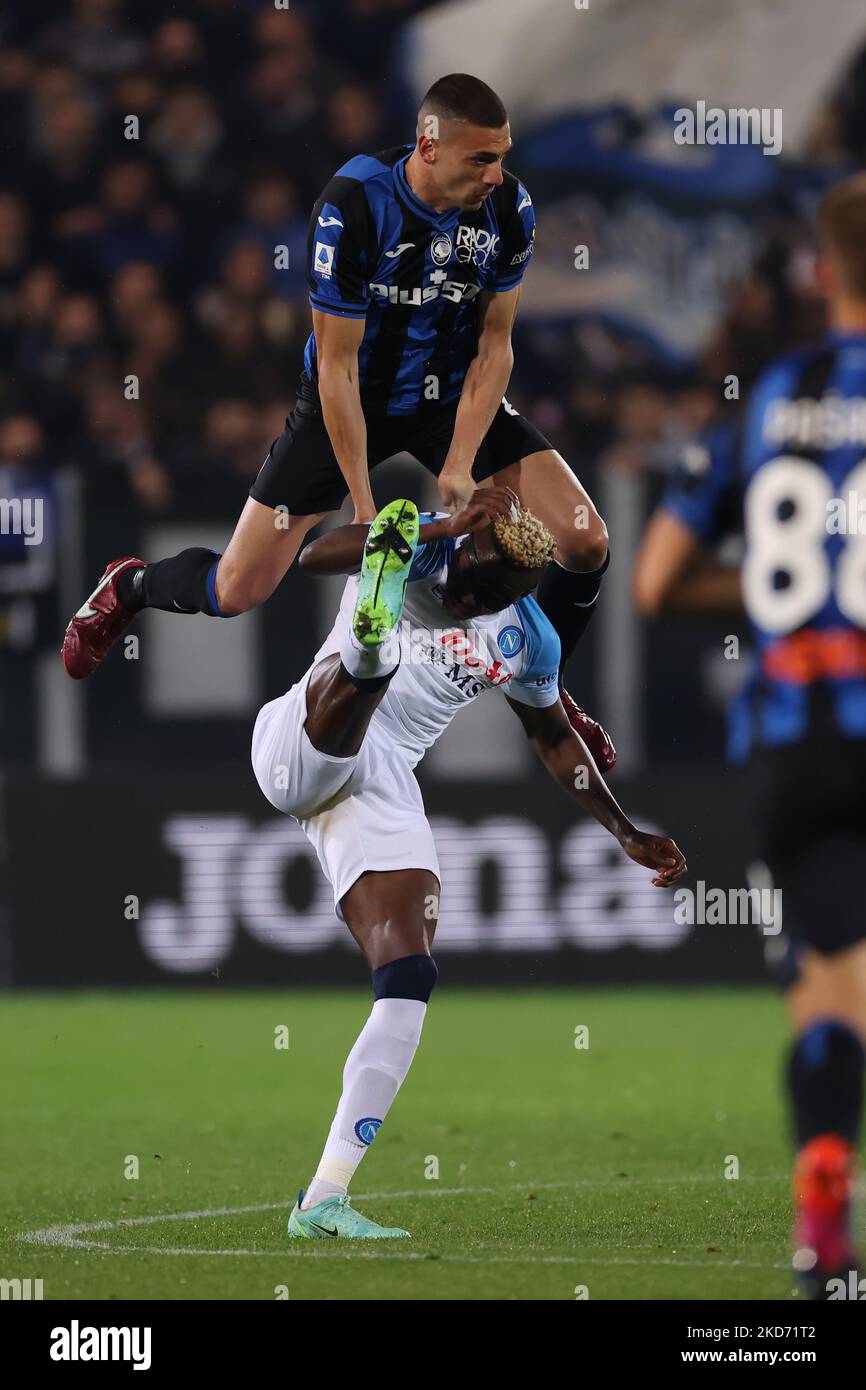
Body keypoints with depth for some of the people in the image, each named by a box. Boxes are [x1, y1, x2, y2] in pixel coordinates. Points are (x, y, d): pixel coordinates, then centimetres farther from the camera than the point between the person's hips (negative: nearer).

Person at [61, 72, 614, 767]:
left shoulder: (509, 207, -18)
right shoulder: (352, 207, -30)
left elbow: (494, 345, -8)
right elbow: (337, 364, -23)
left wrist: (459, 467, -17)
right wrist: (363, 503, -21)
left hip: (455, 397, 3)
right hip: (353, 403, -3)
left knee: (585, 542, -12)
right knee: (237, 591, -2)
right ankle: (128, 586, 33)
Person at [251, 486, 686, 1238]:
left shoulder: (526, 640, 12)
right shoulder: (416, 544, -2)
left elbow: (553, 737, 28)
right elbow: (314, 556, -20)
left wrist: (628, 834, 24)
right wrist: (438, 529, -28)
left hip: (381, 788, 4)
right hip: (305, 747, -4)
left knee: (407, 987, -6)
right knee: (358, 679, -34)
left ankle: (325, 1198, -6)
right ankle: (369, 636, -75)